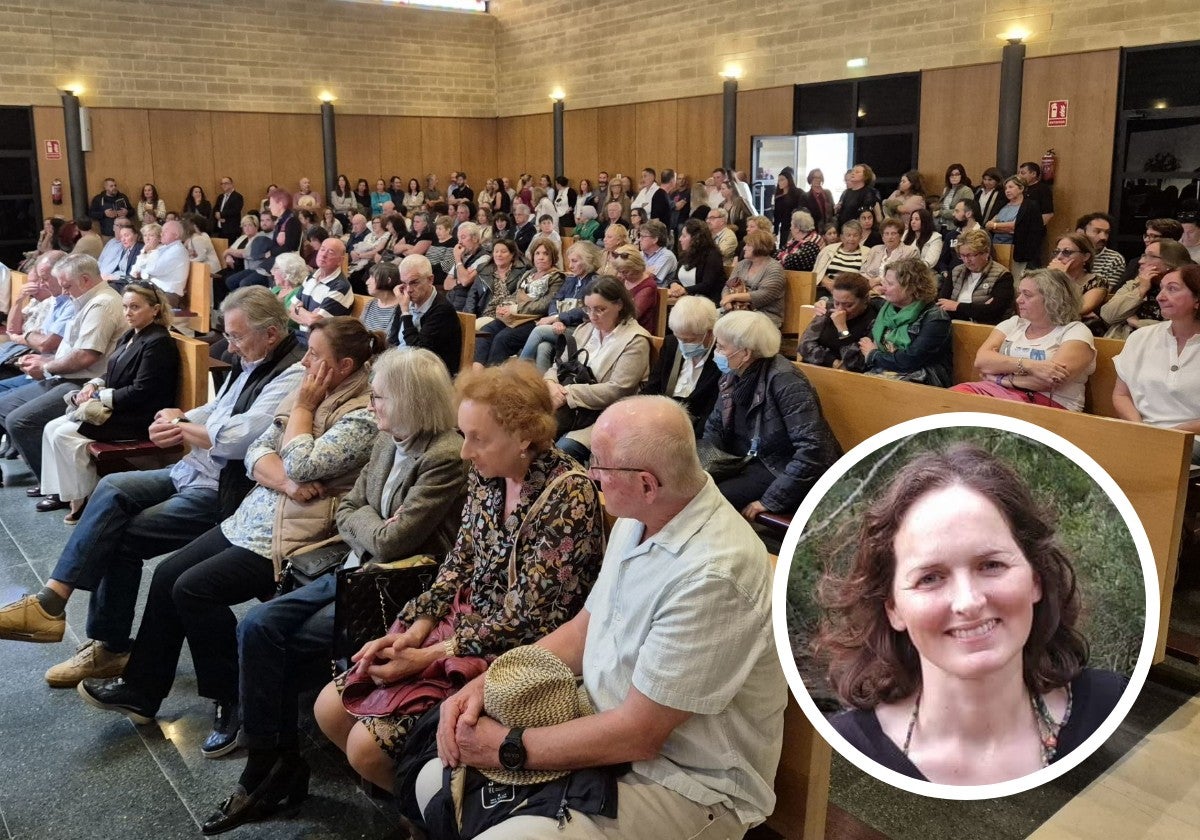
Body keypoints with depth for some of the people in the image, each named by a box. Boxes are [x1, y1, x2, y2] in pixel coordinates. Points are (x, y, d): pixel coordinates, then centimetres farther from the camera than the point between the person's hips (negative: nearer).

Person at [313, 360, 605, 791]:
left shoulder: (567, 495, -23)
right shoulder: (486, 474, 0)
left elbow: (526, 619, -21)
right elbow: (460, 561, 9)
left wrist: (430, 655, -19)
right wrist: (417, 627, -6)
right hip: (461, 624, 8)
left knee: (366, 744, -12)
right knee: (331, 708, 4)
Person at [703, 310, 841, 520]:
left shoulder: (785, 381, -23)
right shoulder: (733, 375, 0)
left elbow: (813, 448, -29)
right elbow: (715, 428, 12)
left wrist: (771, 500, -27)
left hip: (786, 470, -7)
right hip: (751, 462, 7)